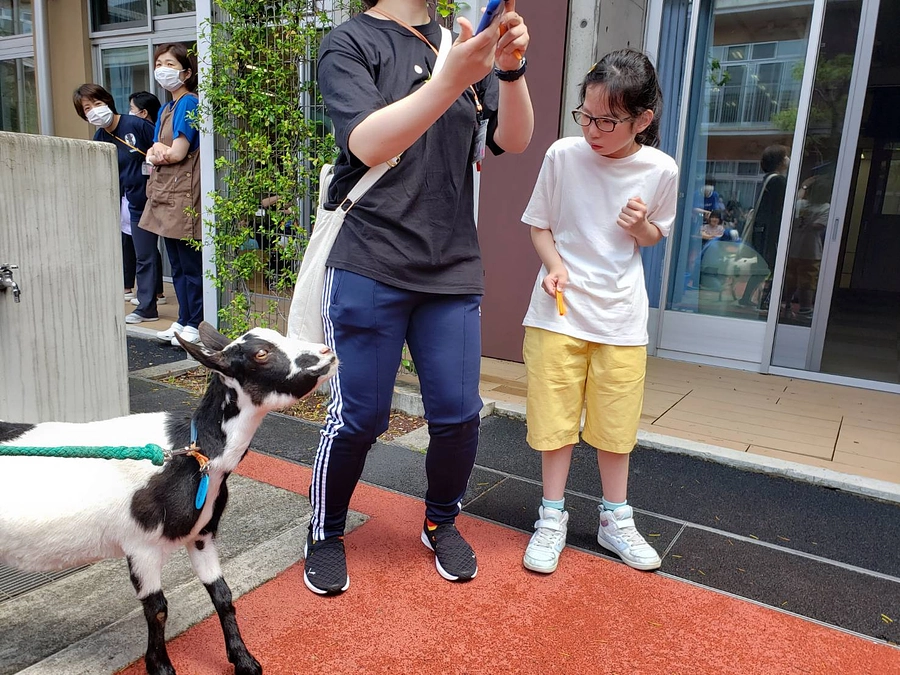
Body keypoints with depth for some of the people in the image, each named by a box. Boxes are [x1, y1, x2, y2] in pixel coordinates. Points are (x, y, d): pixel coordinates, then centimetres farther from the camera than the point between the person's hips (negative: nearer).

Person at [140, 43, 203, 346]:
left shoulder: (189, 103, -8)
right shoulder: (165, 109, 19)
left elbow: (178, 153, -16)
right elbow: (152, 156, 15)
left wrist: (156, 150, 4)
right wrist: (157, 151, -8)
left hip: (184, 197, -9)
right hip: (165, 196, 9)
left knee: (191, 266, -3)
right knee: (177, 267, 14)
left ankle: (195, 326, 6)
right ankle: (183, 320, 23)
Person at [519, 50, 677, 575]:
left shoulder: (661, 171, -6)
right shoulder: (564, 155, -9)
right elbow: (539, 224, 3)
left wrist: (641, 227, -12)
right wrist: (554, 263, -16)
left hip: (621, 317, 1)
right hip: (560, 310, -1)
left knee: (616, 424, 11)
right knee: (556, 417, 7)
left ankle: (616, 519, 32)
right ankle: (553, 518, 26)